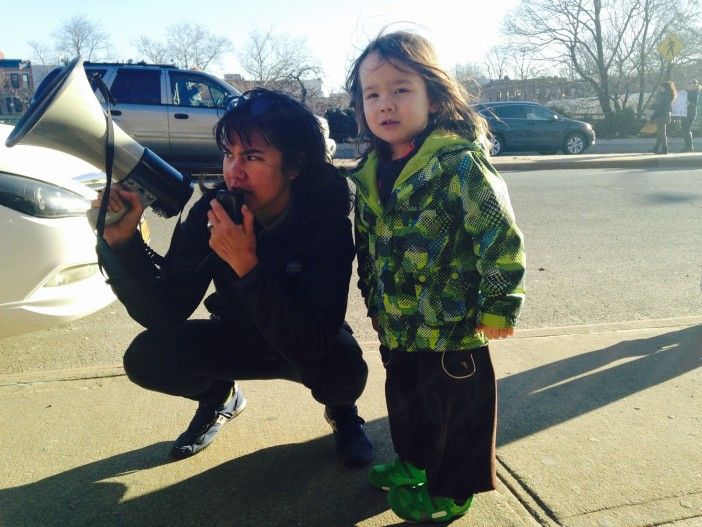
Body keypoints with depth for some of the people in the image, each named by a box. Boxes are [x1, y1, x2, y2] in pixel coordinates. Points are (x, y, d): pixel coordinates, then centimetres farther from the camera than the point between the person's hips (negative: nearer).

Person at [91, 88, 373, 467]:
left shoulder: (326, 220, -29)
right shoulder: (212, 210, -20)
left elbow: (312, 342, -37)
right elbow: (164, 314, -21)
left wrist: (247, 266, -45)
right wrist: (123, 242, -35)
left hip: (312, 347, -2)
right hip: (238, 337, 3)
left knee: (343, 372, -34)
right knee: (146, 357, -19)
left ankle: (341, 410, 5)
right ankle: (219, 396, 15)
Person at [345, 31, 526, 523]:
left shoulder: (459, 163, -20)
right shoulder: (371, 172, 3)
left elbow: (502, 237, -20)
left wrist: (498, 305, -17)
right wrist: (374, 301, 19)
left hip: (452, 327, -7)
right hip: (397, 326, 8)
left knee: (455, 410, 11)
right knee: (405, 400, 25)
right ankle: (414, 463, 49)